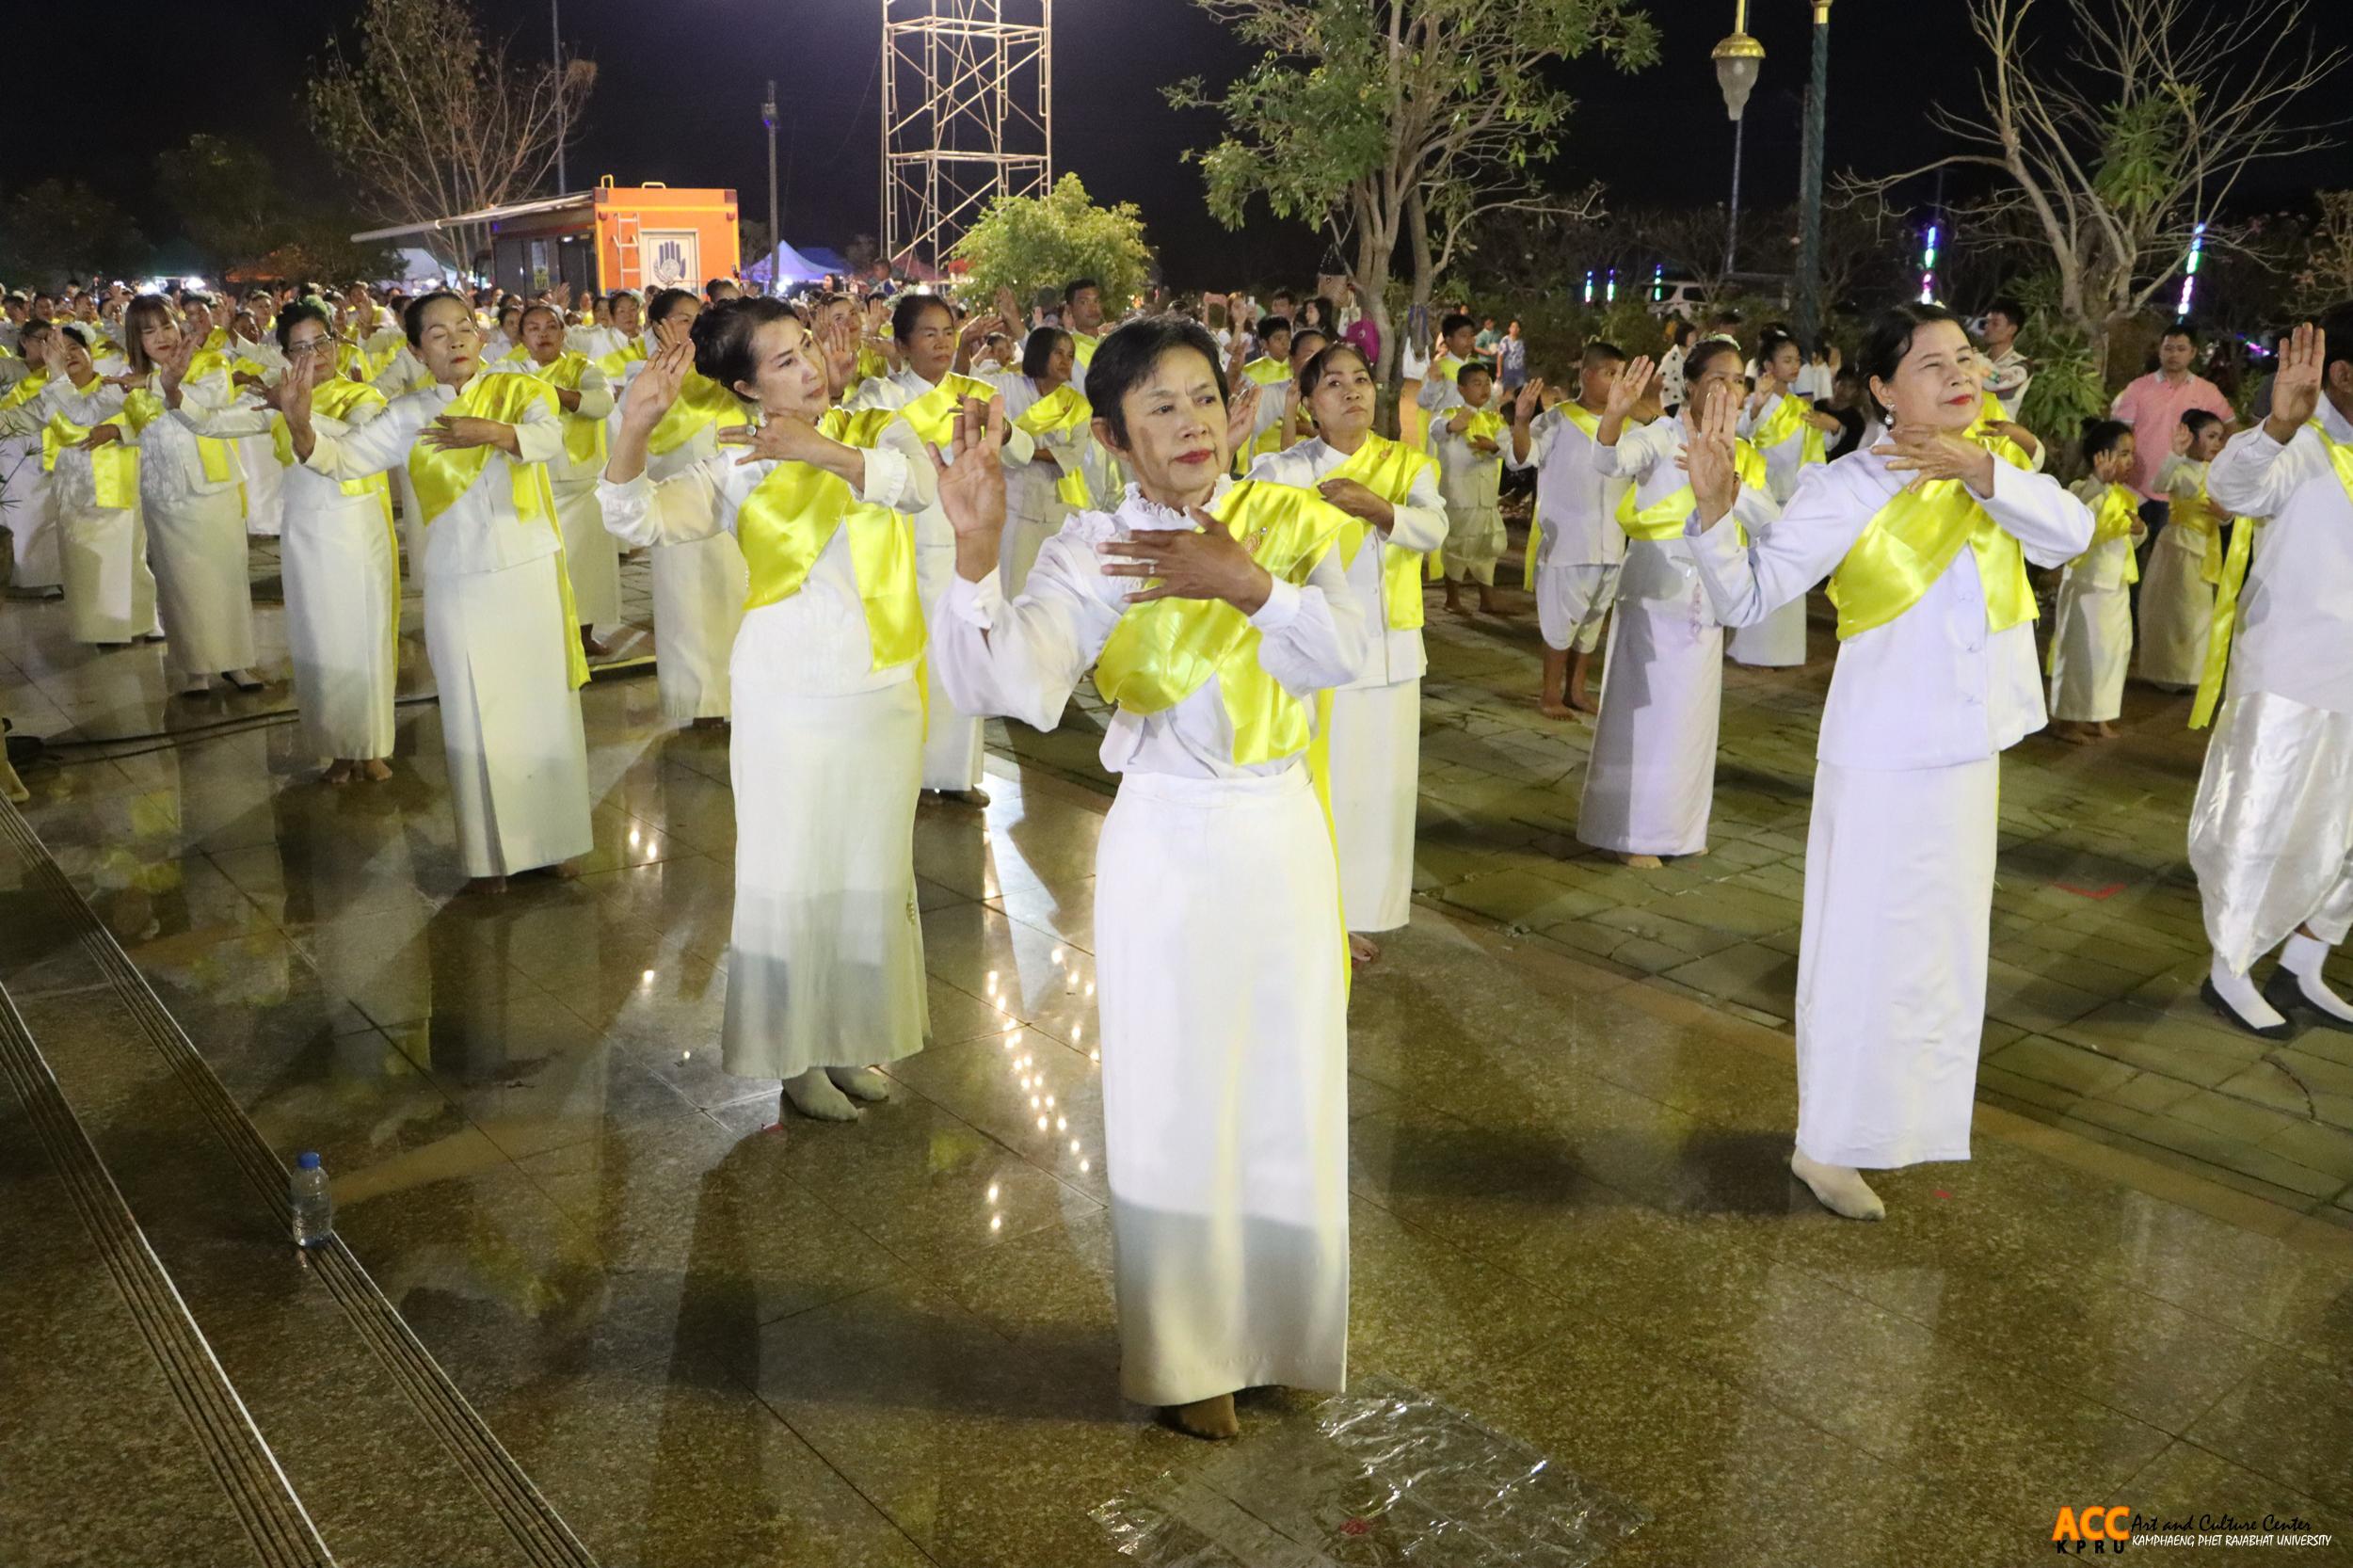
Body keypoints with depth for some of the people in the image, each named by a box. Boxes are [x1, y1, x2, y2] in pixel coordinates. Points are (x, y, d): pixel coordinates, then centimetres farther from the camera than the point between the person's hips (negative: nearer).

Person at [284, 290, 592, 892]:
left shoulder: (518, 390, 2)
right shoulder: (408, 416, 4)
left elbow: (550, 435, -18)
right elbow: (343, 458, -4)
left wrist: (493, 431, -35)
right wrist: (299, 425, -23)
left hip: (530, 576, 0)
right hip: (458, 588, 0)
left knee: (544, 708, 7)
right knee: (474, 721, 4)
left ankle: (549, 837, 22)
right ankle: (489, 851, 17)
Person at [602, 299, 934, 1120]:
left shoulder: (872, 430, 3)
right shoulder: (737, 467, -4)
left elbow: (918, 482, -19)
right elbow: (636, 520, -19)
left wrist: (820, 449, -31)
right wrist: (636, 425, -35)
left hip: (885, 690, 3)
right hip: (787, 698, -2)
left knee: (873, 871, 13)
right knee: (790, 875, 4)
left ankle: (855, 1037, 32)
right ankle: (794, 1052, 22)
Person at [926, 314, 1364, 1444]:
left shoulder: (1292, 521, 1)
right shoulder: (1093, 553, -8)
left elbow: (1347, 651, -14)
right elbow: (1024, 690, -26)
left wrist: (1243, 583, -23)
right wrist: (975, 555, -39)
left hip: (1284, 835, 3)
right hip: (1167, 845, -3)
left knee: (1290, 1096, 15)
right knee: (1176, 1108, 9)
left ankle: (1279, 1322, 40)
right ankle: (1185, 1358, 31)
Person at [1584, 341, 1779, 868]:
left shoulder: (1742, 454, 7)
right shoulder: (1660, 436, -9)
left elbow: (1769, 521, -9)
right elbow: (1608, 463, -30)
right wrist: (1614, 413, -49)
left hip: (1706, 603, 6)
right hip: (1653, 596, -5)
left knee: (1691, 715, 13)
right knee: (1643, 712, 0)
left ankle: (1680, 824, 26)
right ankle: (1631, 829, 11)